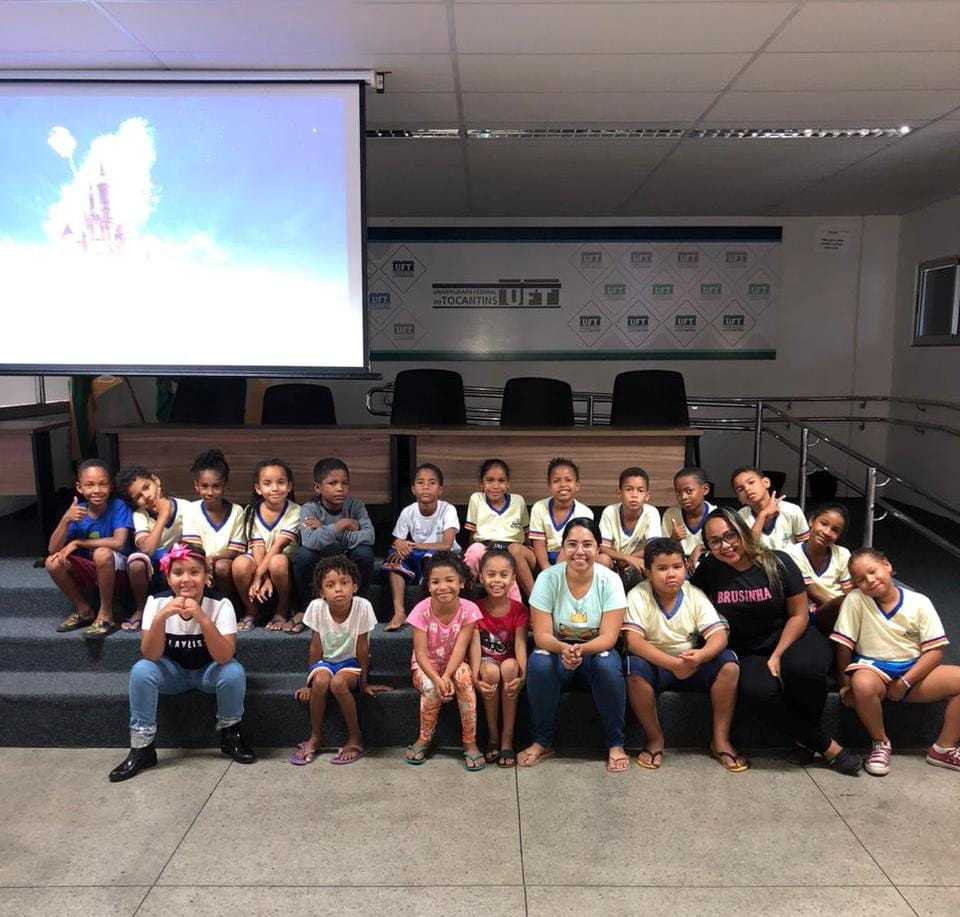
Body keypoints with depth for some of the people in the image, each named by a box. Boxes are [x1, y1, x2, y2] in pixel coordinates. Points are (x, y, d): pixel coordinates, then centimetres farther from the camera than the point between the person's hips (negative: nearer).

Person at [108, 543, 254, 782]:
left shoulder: (220, 604, -24)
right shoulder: (157, 602, -18)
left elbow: (224, 657, -33)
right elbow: (150, 656, -25)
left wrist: (202, 619, -46)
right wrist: (160, 618, -41)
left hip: (208, 671, -1)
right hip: (173, 672, 2)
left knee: (234, 672, -31)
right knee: (140, 671, -26)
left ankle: (230, 735, -4)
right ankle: (142, 748, -10)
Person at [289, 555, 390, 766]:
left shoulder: (362, 606, -22)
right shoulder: (317, 607, -17)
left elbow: (362, 647, -15)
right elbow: (316, 647, -8)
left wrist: (364, 683, -10)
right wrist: (310, 682, -6)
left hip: (351, 662, -2)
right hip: (325, 661, 2)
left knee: (338, 682, -32)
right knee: (321, 681, -30)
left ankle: (355, 738, -11)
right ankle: (315, 737, -6)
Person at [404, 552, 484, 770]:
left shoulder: (468, 609, -16)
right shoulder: (422, 611, -17)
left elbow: (460, 648, -21)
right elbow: (421, 653, -19)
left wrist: (446, 675, -38)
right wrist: (437, 678, -36)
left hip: (454, 663, 0)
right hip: (426, 665, 0)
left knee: (464, 677, -32)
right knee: (431, 687, -32)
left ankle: (470, 742, -20)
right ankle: (424, 739, -6)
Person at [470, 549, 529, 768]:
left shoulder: (518, 610, -3)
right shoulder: (476, 609, -4)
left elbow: (520, 644, -14)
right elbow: (475, 644, -15)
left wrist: (522, 674, -33)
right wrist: (475, 676, -32)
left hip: (509, 664, 0)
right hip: (487, 663, 0)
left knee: (509, 666, -34)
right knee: (491, 670, -34)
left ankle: (507, 738, -22)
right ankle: (492, 735, -15)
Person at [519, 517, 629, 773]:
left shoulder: (610, 580, -13)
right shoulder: (548, 578, -14)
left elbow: (609, 637, -17)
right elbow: (542, 635, -15)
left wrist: (581, 649, -38)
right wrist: (563, 649, -38)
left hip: (596, 650, 0)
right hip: (557, 649, 0)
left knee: (608, 666, -33)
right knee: (538, 663, -32)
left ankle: (615, 744, -10)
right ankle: (542, 741, -9)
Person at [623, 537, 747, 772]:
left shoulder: (694, 595, -4)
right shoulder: (638, 596, -12)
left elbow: (719, 635, -13)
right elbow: (633, 640, -24)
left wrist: (701, 655, -37)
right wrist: (672, 663, -36)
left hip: (692, 665, 3)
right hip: (655, 664, -2)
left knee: (729, 663, -22)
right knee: (635, 668, -35)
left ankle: (720, 740, -8)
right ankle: (655, 739, -11)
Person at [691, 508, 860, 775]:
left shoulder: (777, 563, -7)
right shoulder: (708, 571, -3)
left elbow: (799, 615, -3)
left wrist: (777, 655, -14)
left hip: (789, 637, -1)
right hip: (746, 652, 1)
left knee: (802, 668, -35)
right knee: (758, 690, -32)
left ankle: (806, 736, -5)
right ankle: (825, 745, -10)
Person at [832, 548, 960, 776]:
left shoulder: (919, 603, -3)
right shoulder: (855, 601, -8)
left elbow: (935, 651, -4)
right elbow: (843, 645, -7)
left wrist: (904, 683, -12)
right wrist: (845, 685, -10)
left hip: (914, 670, 3)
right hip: (873, 668, -3)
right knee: (863, 684, -38)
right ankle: (881, 743, -8)